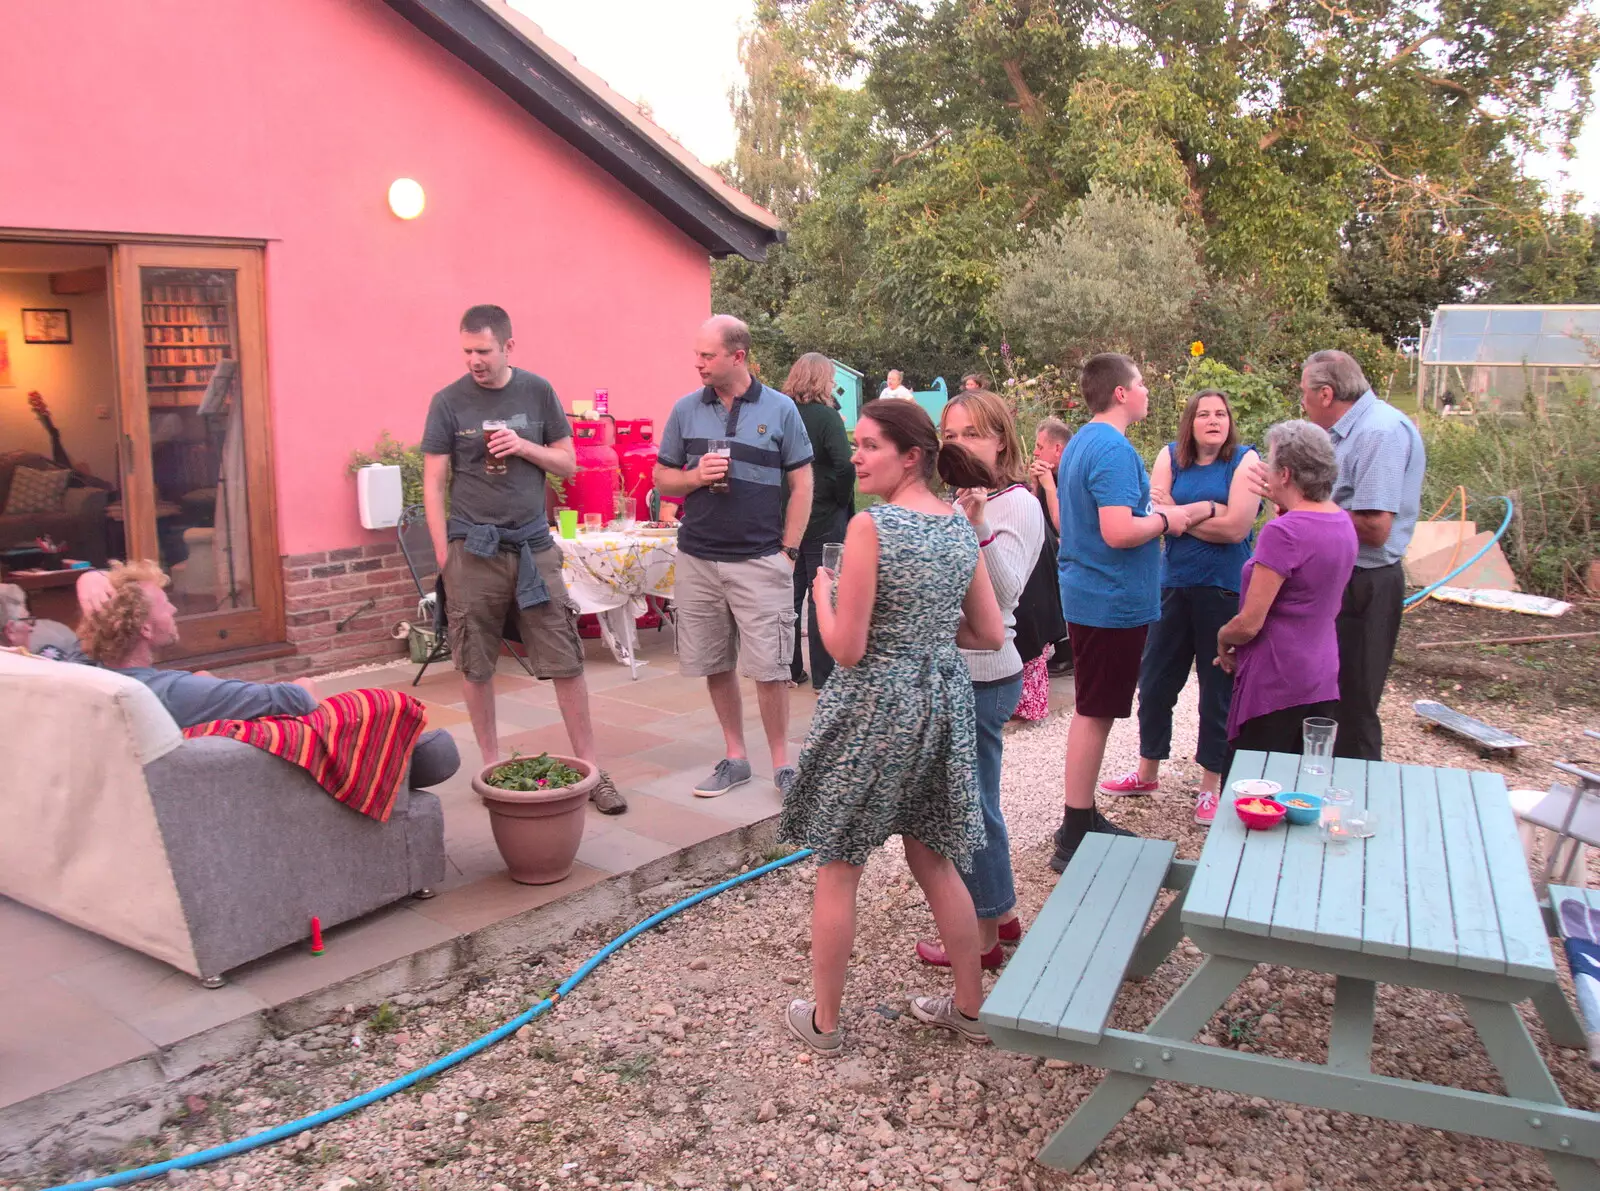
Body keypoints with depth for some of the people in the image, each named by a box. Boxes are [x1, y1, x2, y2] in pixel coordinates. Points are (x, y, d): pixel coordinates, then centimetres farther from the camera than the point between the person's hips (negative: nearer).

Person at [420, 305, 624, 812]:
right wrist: (443, 556, -4)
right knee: (476, 667, 6)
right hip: (472, 550, -1)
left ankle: (590, 768, 9)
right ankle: (491, 766, 22)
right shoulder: (448, 401, 1)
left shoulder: (538, 392, 5)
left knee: (566, 661, -1)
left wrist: (524, 447, -9)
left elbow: (568, 463, 10)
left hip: (533, 546, 1)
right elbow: (433, 484, 2)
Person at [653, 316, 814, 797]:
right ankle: (735, 757, 23)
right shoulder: (686, 409, 6)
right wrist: (696, 476, -10)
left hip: (760, 561, -3)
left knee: (769, 667, -2)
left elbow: (801, 485, 1)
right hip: (698, 559, 3)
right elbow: (662, 477, 11)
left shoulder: (780, 409, -1)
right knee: (714, 666, 9)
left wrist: (789, 551, -5)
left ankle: (781, 763, 13)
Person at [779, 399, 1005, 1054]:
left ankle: (823, 1021, 22)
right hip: (942, 704, 7)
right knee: (934, 859, 20)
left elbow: (847, 650, -19)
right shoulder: (962, 527, 2)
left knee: (837, 867, 10)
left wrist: (821, 593, -2)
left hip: (872, 709, -6)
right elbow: (990, 634, 7)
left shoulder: (870, 527, -18)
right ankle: (969, 1008, 30)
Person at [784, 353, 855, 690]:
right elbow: (845, 467, -22)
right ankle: (824, 675, 8)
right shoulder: (826, 416, -12)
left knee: (790, 592, 14)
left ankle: (791, 670, 21)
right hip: (823, 519, -5)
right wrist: (843, 501, -7)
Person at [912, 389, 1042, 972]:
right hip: (954, 669, 9)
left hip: (982, 674, -9)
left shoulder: (1018, 506, -12)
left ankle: (984, 934, 14)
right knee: (968, 798, 18)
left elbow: (1004, 591, -25)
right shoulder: (958, 503, 12)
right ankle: (1001, 911, 33)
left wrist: (978, 524, -31)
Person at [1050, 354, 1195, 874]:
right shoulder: (1114, 450, -19)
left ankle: (1082, 820, 27)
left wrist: (1153, 513, 15)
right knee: (1095, 714, -3)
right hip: (1112, 601, -10)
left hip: (1089, 596, 10)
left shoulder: (1081, 443, 12)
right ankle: (1074, 842, 5)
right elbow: (1118, 532, -28)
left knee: (1092, 711, 16)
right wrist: (1164, 519, -11)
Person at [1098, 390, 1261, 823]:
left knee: (1218, 689, 6)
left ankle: (1211, 786, 20)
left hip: (1224, 589, -3)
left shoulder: (1245, 460, -5)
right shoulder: (1171, 457, 5)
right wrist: (1208, 508, -12)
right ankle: (1147, 772, 29)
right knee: (1155, 681, 11)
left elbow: (1236, 528, -15)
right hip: (1175, 585, 4)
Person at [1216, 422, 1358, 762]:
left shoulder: (1283, 532, -20)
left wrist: (1222, 639, 1)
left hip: (1277, 683, -9)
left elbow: (1249, 624, -19)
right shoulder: (1342, 522, 7)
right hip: (1322, 679, 9)